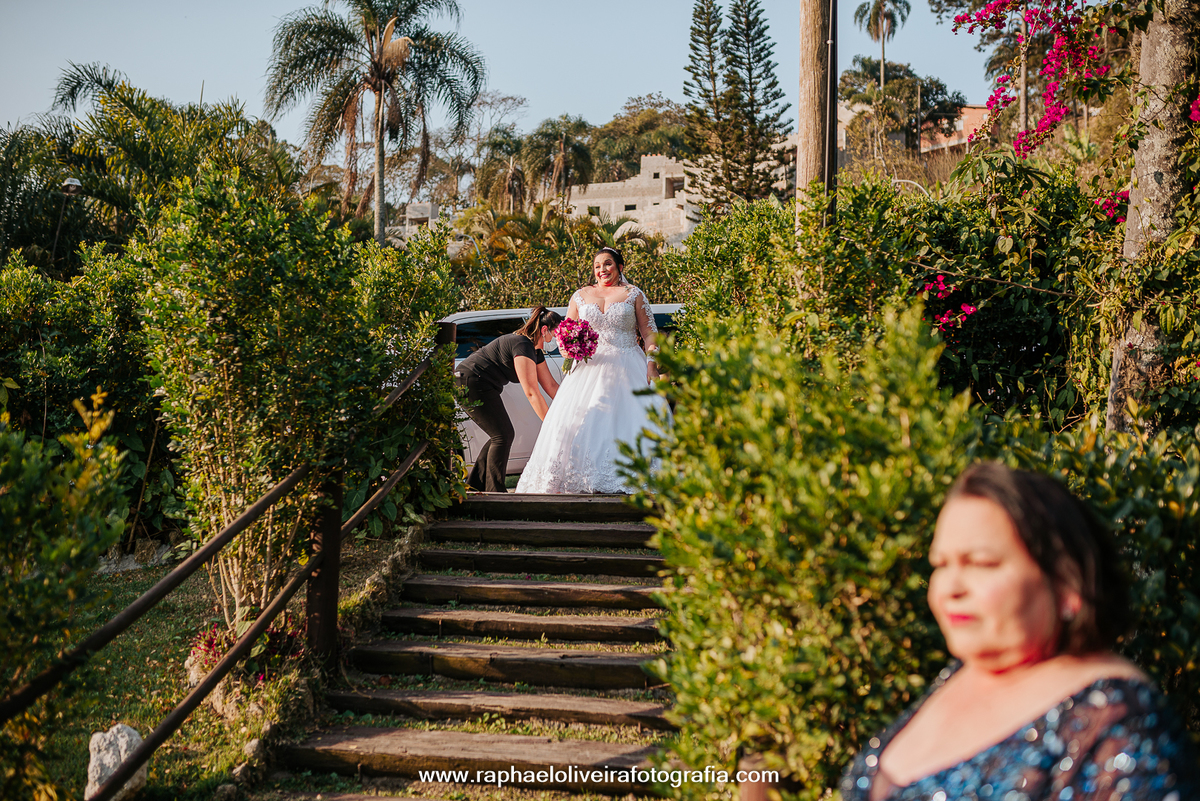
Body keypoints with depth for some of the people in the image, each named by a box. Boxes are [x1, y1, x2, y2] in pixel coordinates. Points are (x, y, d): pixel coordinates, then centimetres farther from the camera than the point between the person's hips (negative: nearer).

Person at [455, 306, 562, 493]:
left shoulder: (536, 352, 11)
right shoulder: (523, 346, -21)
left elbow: (551, 386, 15)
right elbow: (532, 392, -23)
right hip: (471, 383, -10)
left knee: (501, 435, 12)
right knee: (503, 436, -6)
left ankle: (475, 484, 18)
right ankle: (495, 490, 0)